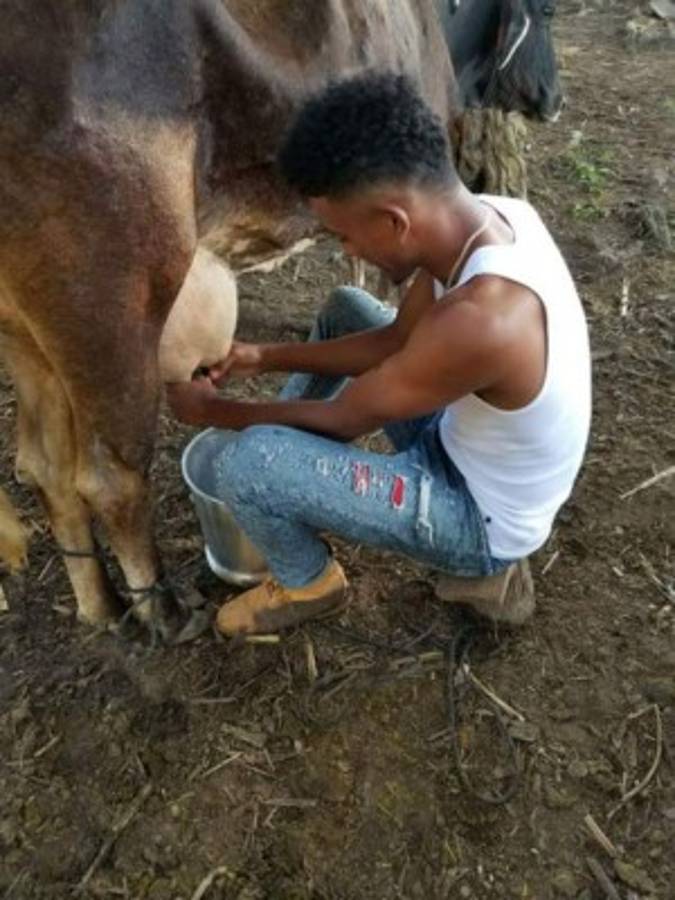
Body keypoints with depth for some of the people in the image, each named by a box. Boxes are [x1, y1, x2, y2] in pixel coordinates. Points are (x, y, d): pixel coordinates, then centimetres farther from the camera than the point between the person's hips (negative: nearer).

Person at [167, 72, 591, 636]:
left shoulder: (480, 319, -37)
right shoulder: (489, 217, -11)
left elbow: (346, 420, -22)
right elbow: (396, 340, 2)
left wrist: (213, 411, -6)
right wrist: (267, 357, 1)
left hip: (484, 516, -8)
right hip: (462, 441, 8)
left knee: (248, 461, -23)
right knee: (345, 310, 15)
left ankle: (309, 585, 10)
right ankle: (290, 503, 26)